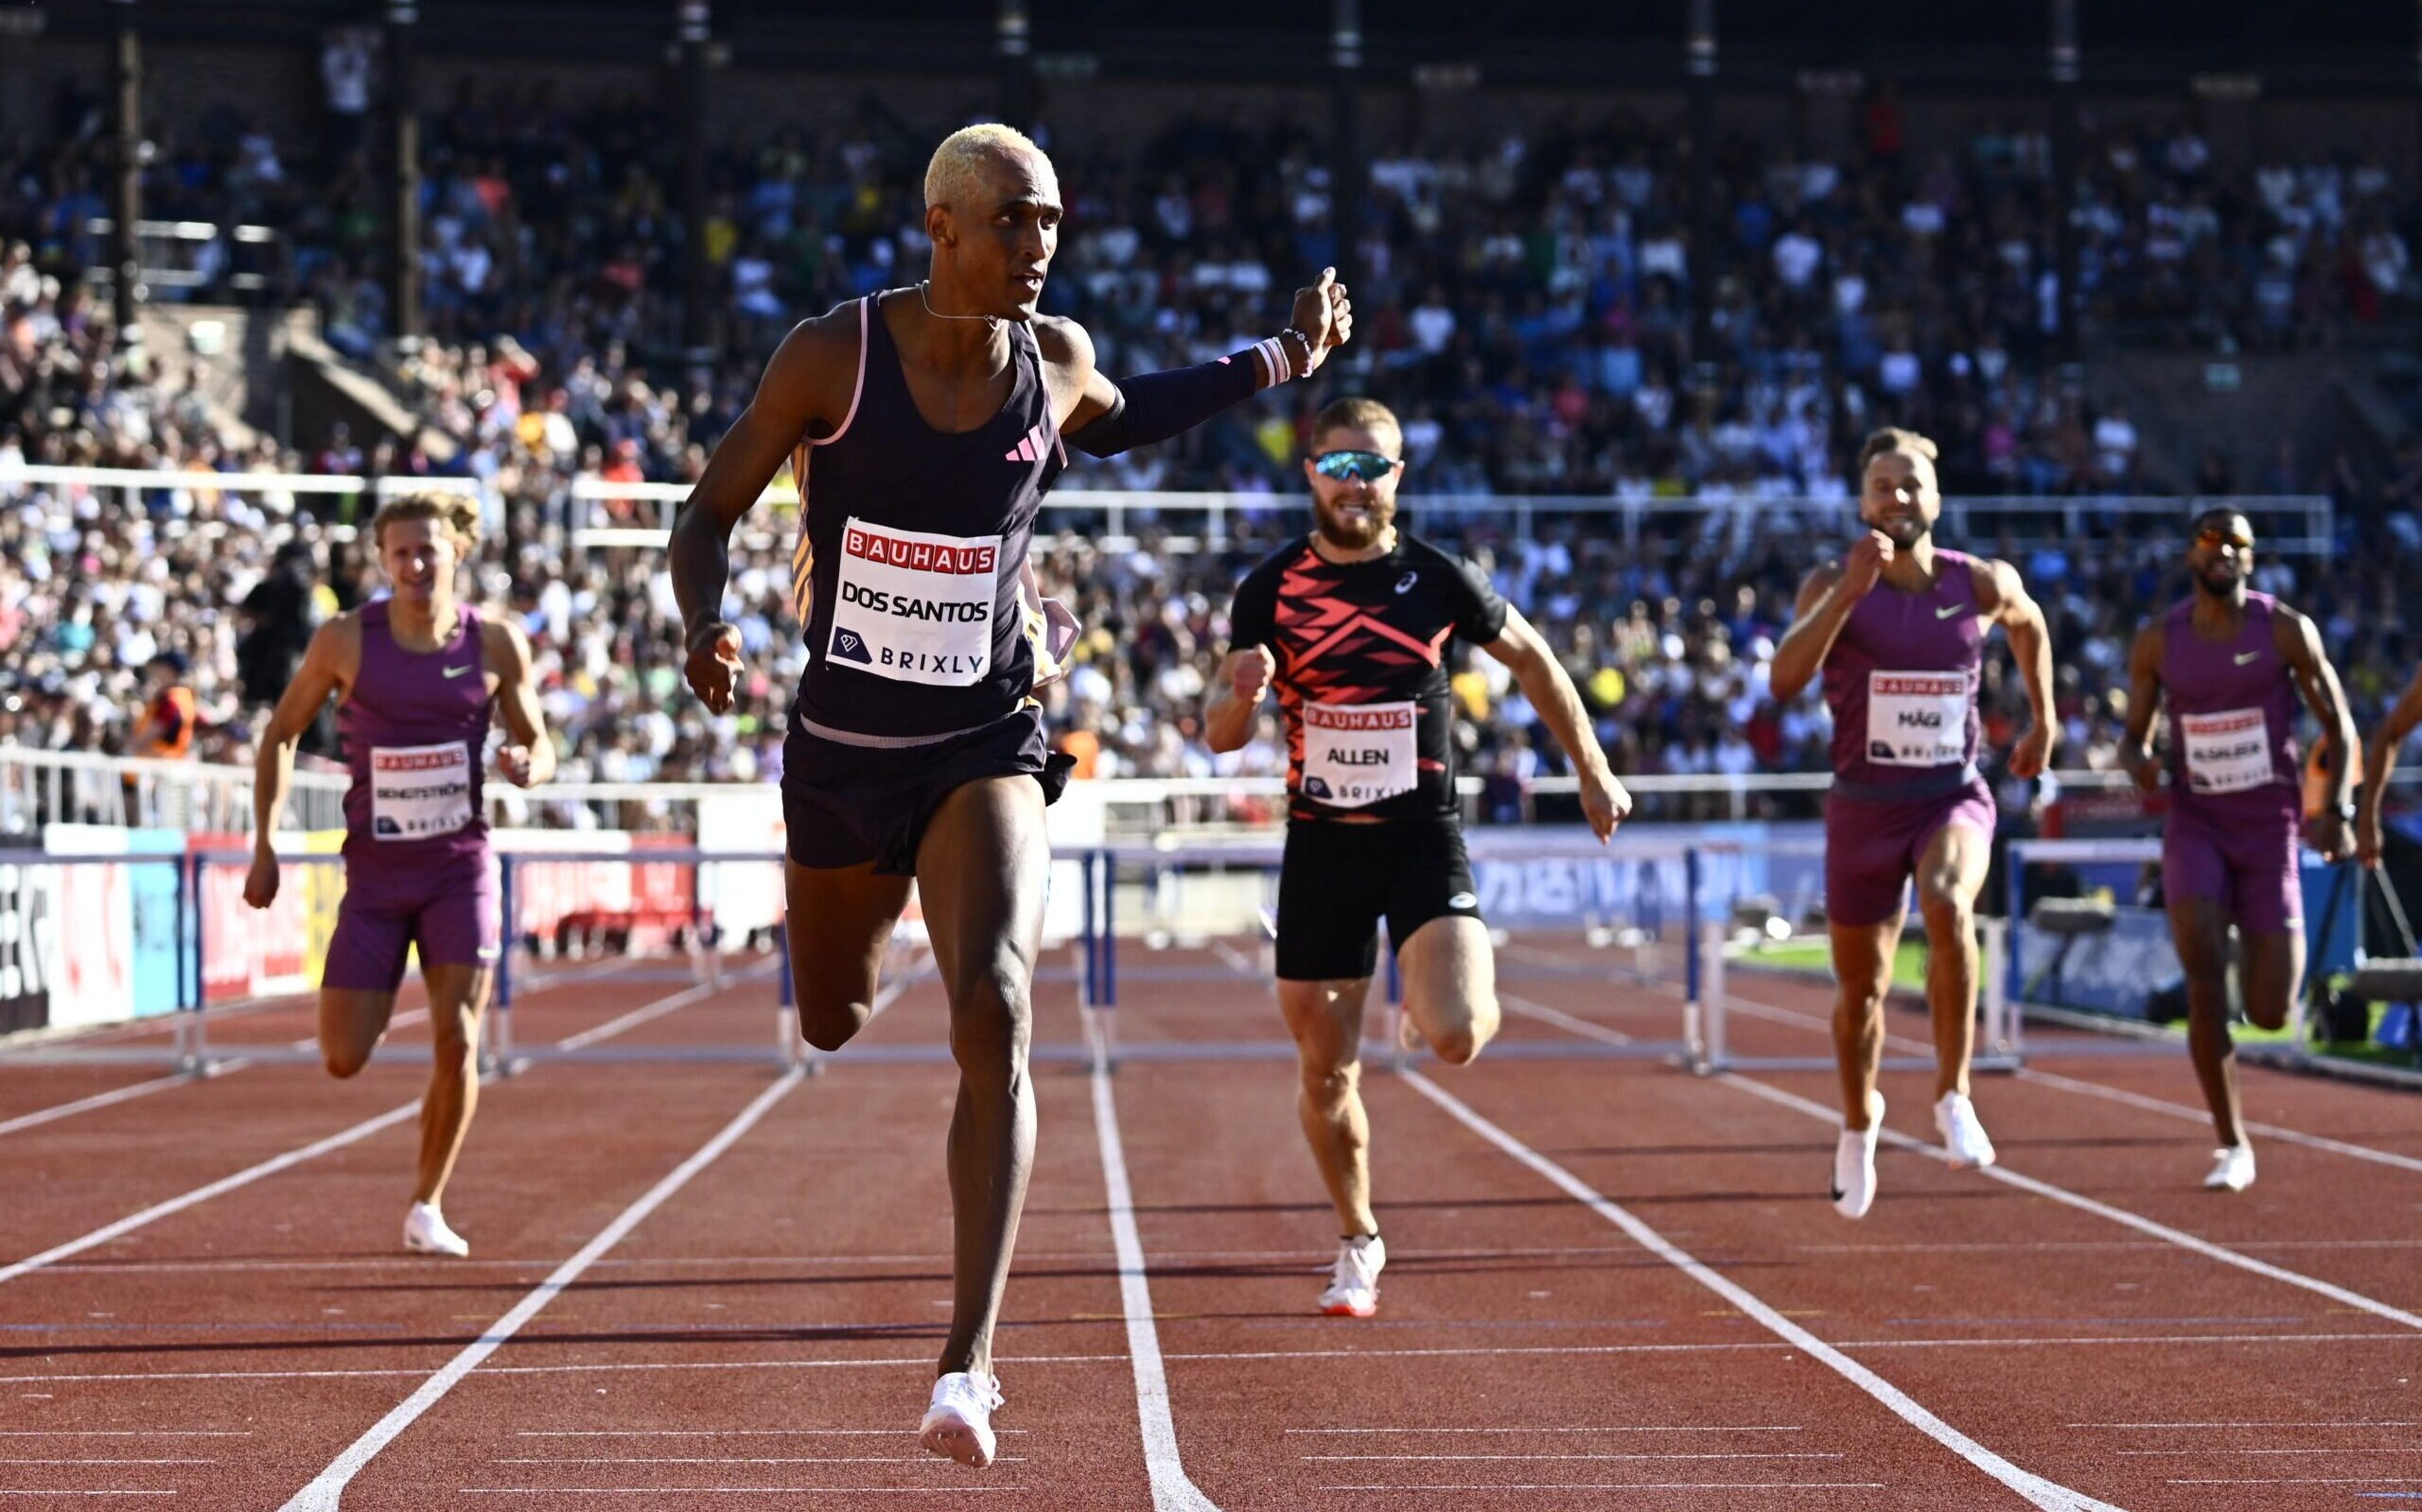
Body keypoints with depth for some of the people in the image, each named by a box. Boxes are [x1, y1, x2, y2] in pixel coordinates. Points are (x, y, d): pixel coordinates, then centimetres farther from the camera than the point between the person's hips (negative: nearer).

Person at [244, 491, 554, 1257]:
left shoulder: (496, 643, -4)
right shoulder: (345, 641, -7)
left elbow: (539, 744, 7)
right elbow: (281, 734, 4)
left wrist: (528, 765, -19)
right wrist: (264, 844, -3)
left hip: (460, 868, 0)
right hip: (375, 873, 0)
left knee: (457, 1039, -12)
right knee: (344, 1059, -3)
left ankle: (426, 1208, 6)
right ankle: (374, 1003, 37)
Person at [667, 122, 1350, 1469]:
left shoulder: (1055, 359, -5)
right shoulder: (835, 355, -13)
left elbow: (1116, 422, 22)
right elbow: (711, 515, -5)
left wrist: (1275, 364, 15)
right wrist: (707, 623, -26)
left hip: (984, 750, 0)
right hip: (840, 749, 0)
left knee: (997, 1009, -25)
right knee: (834, 1026, 20)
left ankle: (968, 1368, -30)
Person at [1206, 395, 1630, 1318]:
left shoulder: (1438, 579, -3)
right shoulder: (1272, 590, -1)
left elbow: (1534, 662, 13)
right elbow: (1221, 737, 1)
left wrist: (1593, 774, 14)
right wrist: (1241, 694, -22)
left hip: (1424, 839, -2)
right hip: (1321, 849, 2)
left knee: (1455, 1039, -22)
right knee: (1326, 1072, 4)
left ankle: (1466, 995, 17)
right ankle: (1358, 1246, 26)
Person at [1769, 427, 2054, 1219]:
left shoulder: (1982, 584, -2)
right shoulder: (1834, 584, -8)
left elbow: (2029, 625, 22)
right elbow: (1785, 680, -26)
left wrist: (2043, 722, 22)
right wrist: (1851, 590, -33)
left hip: (1954, 798, -1)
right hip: (1864, 806, 1)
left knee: (1947, 905, -35)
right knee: (1861, 990, 13)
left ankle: (1952, 1093, -23)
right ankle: (1859, 1120, 44)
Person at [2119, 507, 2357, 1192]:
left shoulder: (2286, 630, -5)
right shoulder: (2157, 641, 0)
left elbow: (2339, 726, 1)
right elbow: (2133, 736, 9)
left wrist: (2338, 810, -12)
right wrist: (2138, 763, -15)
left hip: (2270, 828, -1)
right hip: (2195, 825, 1)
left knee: (2270, 1014, -4)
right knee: (2204, 976, -22)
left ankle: (2278, 951, 37)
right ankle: (2231, 1143, -10)